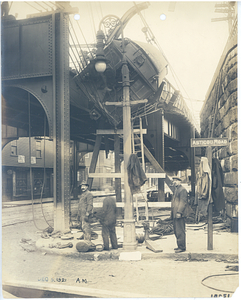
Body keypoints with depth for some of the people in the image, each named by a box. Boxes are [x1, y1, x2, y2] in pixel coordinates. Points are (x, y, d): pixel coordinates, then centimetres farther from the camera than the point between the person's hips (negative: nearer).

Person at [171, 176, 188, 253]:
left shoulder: (182, 190, -11)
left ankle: (182, 247, -3)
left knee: (180, 231, -7)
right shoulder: (176, 189, 21)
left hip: (179, 215, -10)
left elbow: (183, 202, -18)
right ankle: (180, 246, 21)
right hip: (175, 215, 10)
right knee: (176, 231, 13)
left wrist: (179, 212, -22)